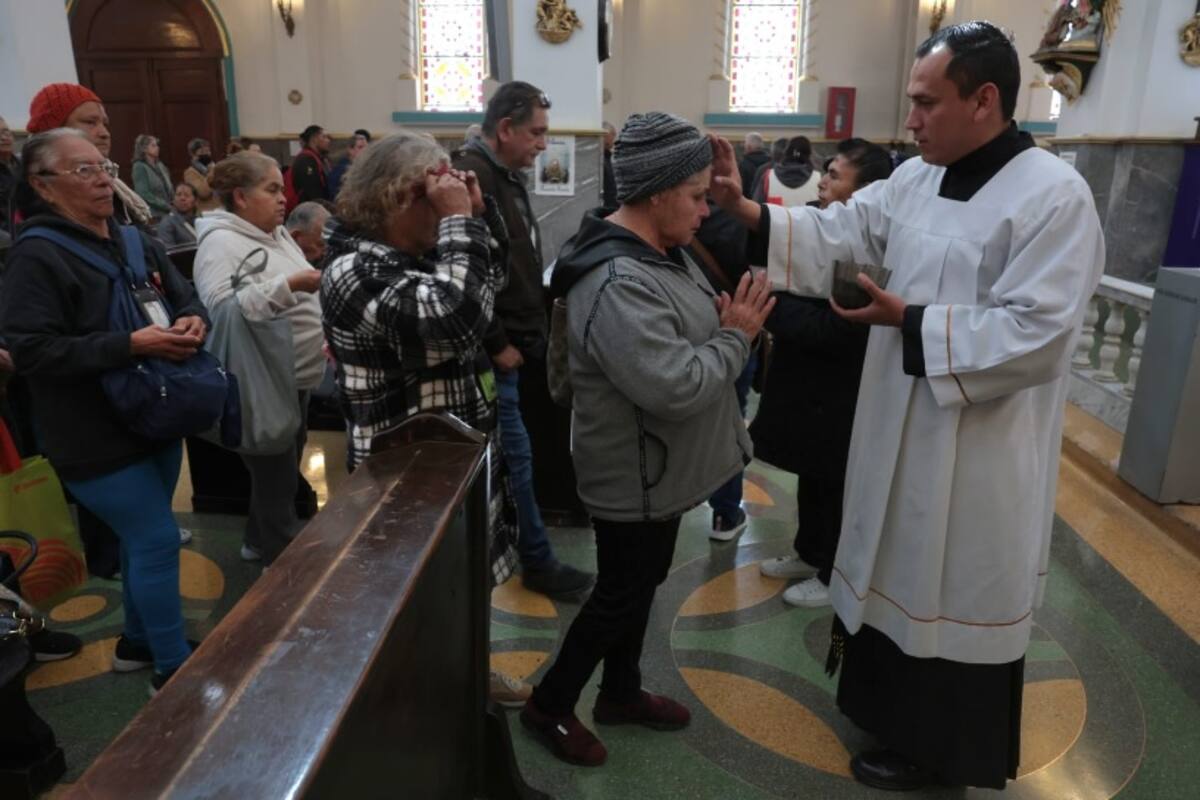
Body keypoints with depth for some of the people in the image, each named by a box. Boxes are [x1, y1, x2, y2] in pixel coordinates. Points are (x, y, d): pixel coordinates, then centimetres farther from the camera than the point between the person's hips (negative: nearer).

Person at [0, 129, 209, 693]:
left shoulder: (136, 241, 8)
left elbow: (186, 297, 12)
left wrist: (192, 321, -12)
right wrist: (132, 345, -28)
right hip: (97, 435, -8)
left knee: (141, 537, 19)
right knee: (157, 540, -6)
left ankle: (137, 640, 38)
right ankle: (174, 670, 10)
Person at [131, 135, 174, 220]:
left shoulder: (160, 165, 14)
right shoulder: (140, 167, -5)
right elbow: (144, 194, -12)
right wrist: (167, 206, -15)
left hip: (167, 212, 6)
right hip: (153, 214, -6)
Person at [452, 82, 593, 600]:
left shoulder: (505, 175, 14)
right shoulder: (473, 175, -17)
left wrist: (524, 336, 15)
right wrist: (498, 344, -20)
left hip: (512, 343, 10)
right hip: (494, 350, -10)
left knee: (503, 450, 17)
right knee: (515, 453, -1)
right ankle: (538, 562, 11)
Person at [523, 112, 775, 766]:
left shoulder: (660, 251, 4)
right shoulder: (618, 284, -30)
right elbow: (676, 387, -34)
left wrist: (726, 316, -2)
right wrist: (736, 338, -22)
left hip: (660, 466, 10)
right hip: (635, 475, -10)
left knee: (642, 584, 22)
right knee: (619, 596, 7)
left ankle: (621, 692, 43)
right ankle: (549, 705, 28)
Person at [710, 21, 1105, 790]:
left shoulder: (1055, 197, -18)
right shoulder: (916, 180, 5)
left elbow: (1033, 334, -24)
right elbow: (837, 234, 4)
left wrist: (910, 321, -22)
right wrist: (746, 209, -8)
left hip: (978, 448, -7)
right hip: (902, 424, 7)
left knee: (951, 593, 9)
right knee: (900, 571, 22)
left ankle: (934, 747, 32)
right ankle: (890, 702, 45)